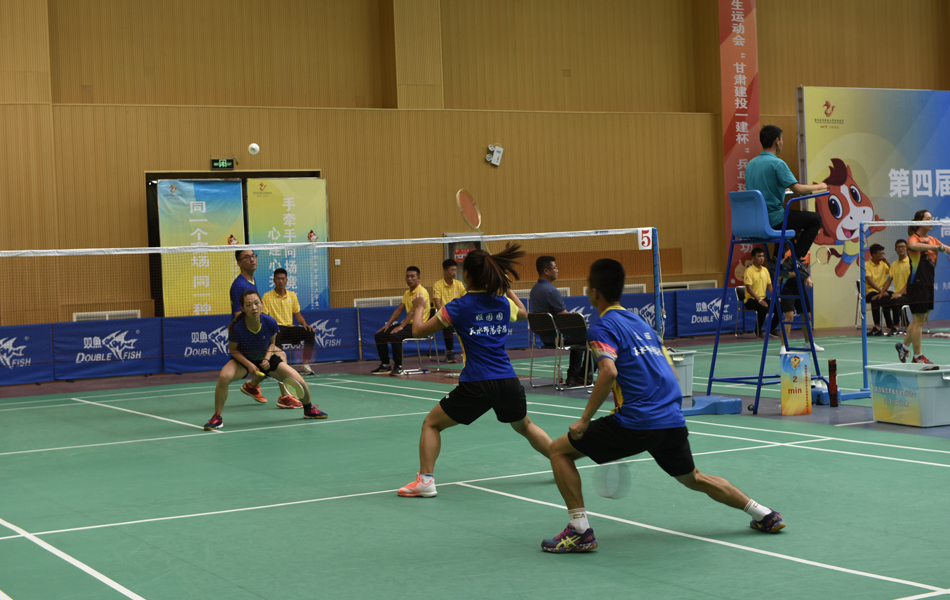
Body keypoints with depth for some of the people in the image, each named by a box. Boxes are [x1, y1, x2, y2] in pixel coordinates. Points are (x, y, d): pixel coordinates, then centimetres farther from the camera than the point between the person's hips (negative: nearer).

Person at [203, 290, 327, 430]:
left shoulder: (270, 323, -24)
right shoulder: (236, 327, -31)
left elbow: (272, 344, -4)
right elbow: (233, 349, -13)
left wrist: (267, 359, -21)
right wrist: (248, 364, -25)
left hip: (266, 358, 2)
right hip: (243, 360, -2)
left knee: (299, 382, -7)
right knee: (224, 377, -35)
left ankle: (309, 409, 29)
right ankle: (217, 417, -17)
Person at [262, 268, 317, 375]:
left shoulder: (292, 295, 15)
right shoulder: (267, 296, 2)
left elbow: (298, 315, 17)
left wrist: (305, 323, -4)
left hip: (289, 328, 4)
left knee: (309, 333, -22)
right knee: (276, 336, -42)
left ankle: (305, 365, -20)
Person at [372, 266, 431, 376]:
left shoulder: (422, 291, -13)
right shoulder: (407, 293, 16)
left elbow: (413, 311, -22)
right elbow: (399, 310, 15)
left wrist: (401, 326, -28)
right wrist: (388, 324, 4)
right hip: (408, 324, 9)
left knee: (394, 335, -33)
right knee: (379, 335, 0)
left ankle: (398, 366, -25)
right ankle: (385, 365, 8)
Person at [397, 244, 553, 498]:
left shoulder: (459, 307, -6)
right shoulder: (503, 303, 7)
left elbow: (419, 330, 3)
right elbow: (523, 313, 33)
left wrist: (419, 308, 22)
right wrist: (506, 286, 41)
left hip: (476, 385, -5)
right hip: (509, 382, 5)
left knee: (431, 423, 12)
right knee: (525, 426, 31)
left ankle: (426, 480, 1)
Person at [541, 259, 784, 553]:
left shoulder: (602, 328, -3)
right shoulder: (641, 322, 21)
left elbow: (609, 372, -22)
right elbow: (671, 373, 24)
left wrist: (584, 420, -16)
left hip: (636, 421, -8)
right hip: (674, 420, 8)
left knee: (560, 449, 5)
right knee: (694, 478, 32)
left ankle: (579, 530, -3)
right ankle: (765, 514, 33)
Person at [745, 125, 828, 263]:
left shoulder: (750, 164, 9)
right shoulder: (777, 163, -15)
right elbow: (797, 189, -20)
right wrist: (818, 187, 0)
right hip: (773, 220, -8)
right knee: (815, 219, 6)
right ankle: (796, 258, 2)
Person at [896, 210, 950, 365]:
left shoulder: (932, 239, 13)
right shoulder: (914, 238, -10)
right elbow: (913, 245, -34)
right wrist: (936, 247, -44)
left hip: (928, 284, 8)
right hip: (917, 284, -8)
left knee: (921, 319, 15)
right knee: (919, 320, -4)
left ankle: (904, 345, 32)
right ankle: (918, 356, 2)